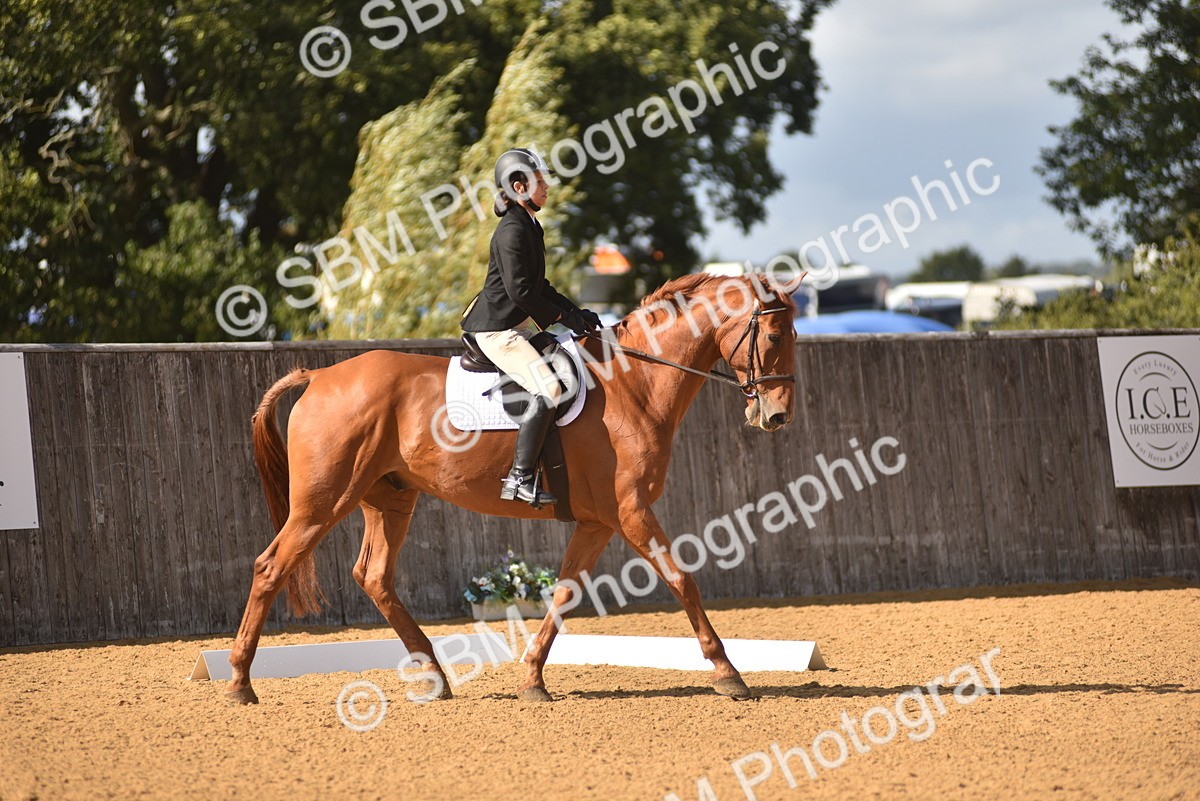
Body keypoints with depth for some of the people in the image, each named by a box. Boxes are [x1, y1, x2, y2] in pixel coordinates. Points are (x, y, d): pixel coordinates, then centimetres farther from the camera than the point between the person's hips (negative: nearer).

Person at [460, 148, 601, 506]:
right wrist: (563, 316, -14)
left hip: (518, 326, 11)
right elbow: (520, 290, -22)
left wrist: (574, 311, 10)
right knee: (548, 389, -23)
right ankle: (519, 479, -25)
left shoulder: (529, 226, 14)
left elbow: (537, 286, 22)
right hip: (497, 330, -11)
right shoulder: (512, 231, -17)